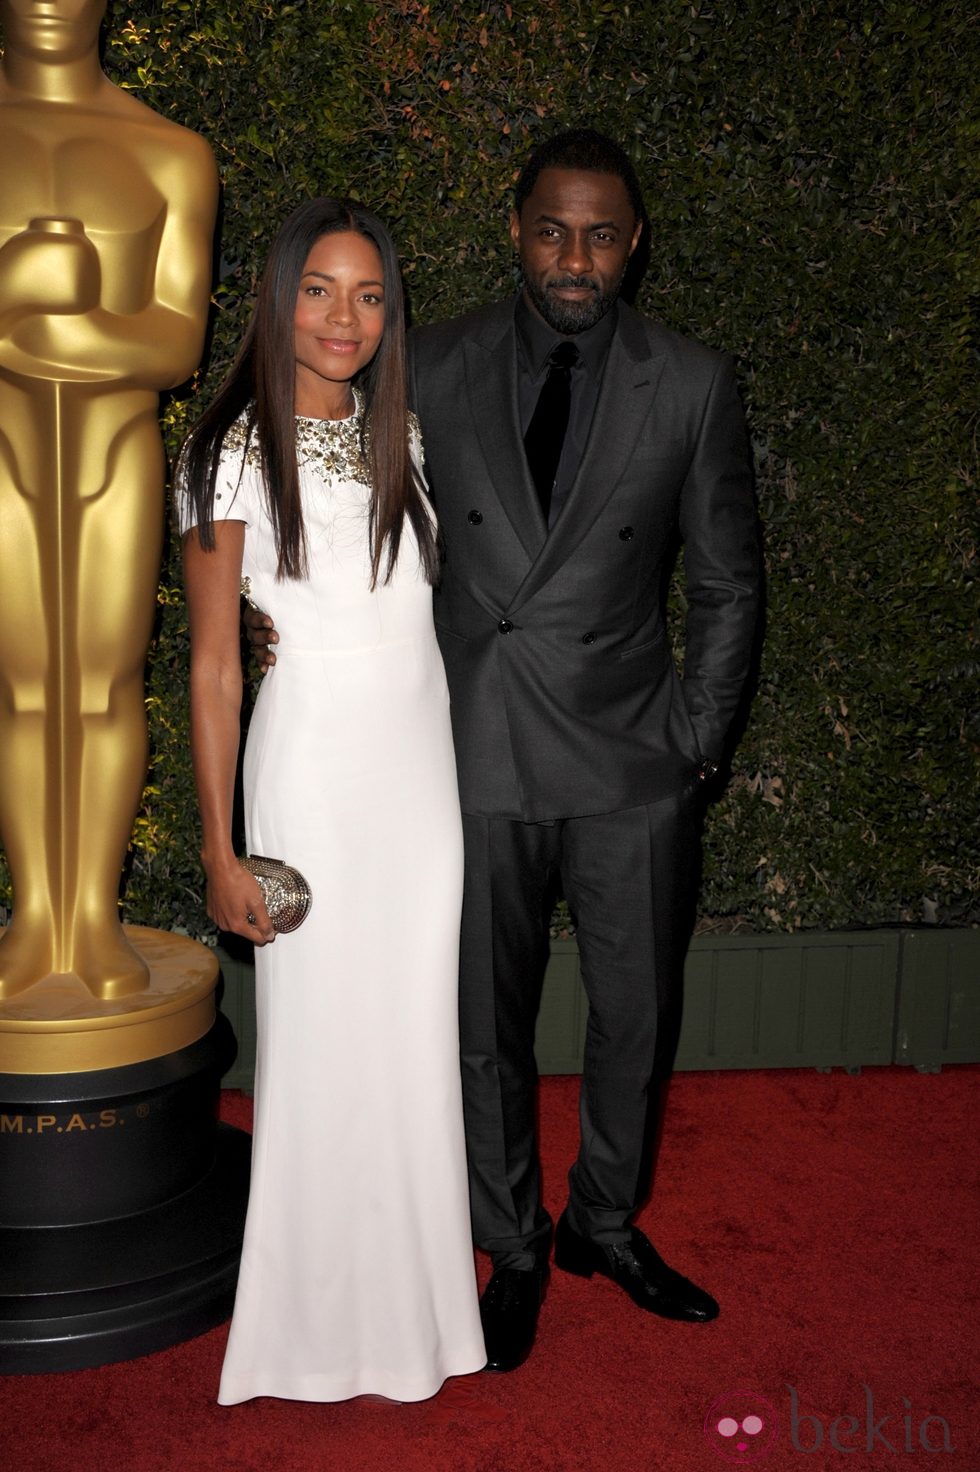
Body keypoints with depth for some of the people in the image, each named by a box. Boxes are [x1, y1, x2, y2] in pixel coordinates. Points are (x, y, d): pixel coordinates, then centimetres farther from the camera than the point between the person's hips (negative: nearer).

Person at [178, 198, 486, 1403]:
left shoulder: (398, 437, 9)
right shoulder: (235, 456, -8)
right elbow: (212, 667, -8)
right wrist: (219, 852, -10)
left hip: (424, 760, 5)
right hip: (315, 766, -5)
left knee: (417, 1032, 12)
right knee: (323, 1042, 5)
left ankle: (418, 1286, 32)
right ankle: (325, 1311, 26)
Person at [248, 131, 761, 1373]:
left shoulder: (693, 385, 0)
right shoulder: (431, 370, 0)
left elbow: (726, 584, 5)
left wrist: (697, 744, 0)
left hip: (631, 759, 1)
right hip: (479, 757, 0)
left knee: (636, 1015, 14)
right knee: (486, 1024, 10)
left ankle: (605, 1222, 40)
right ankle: (515, 1250, 34)